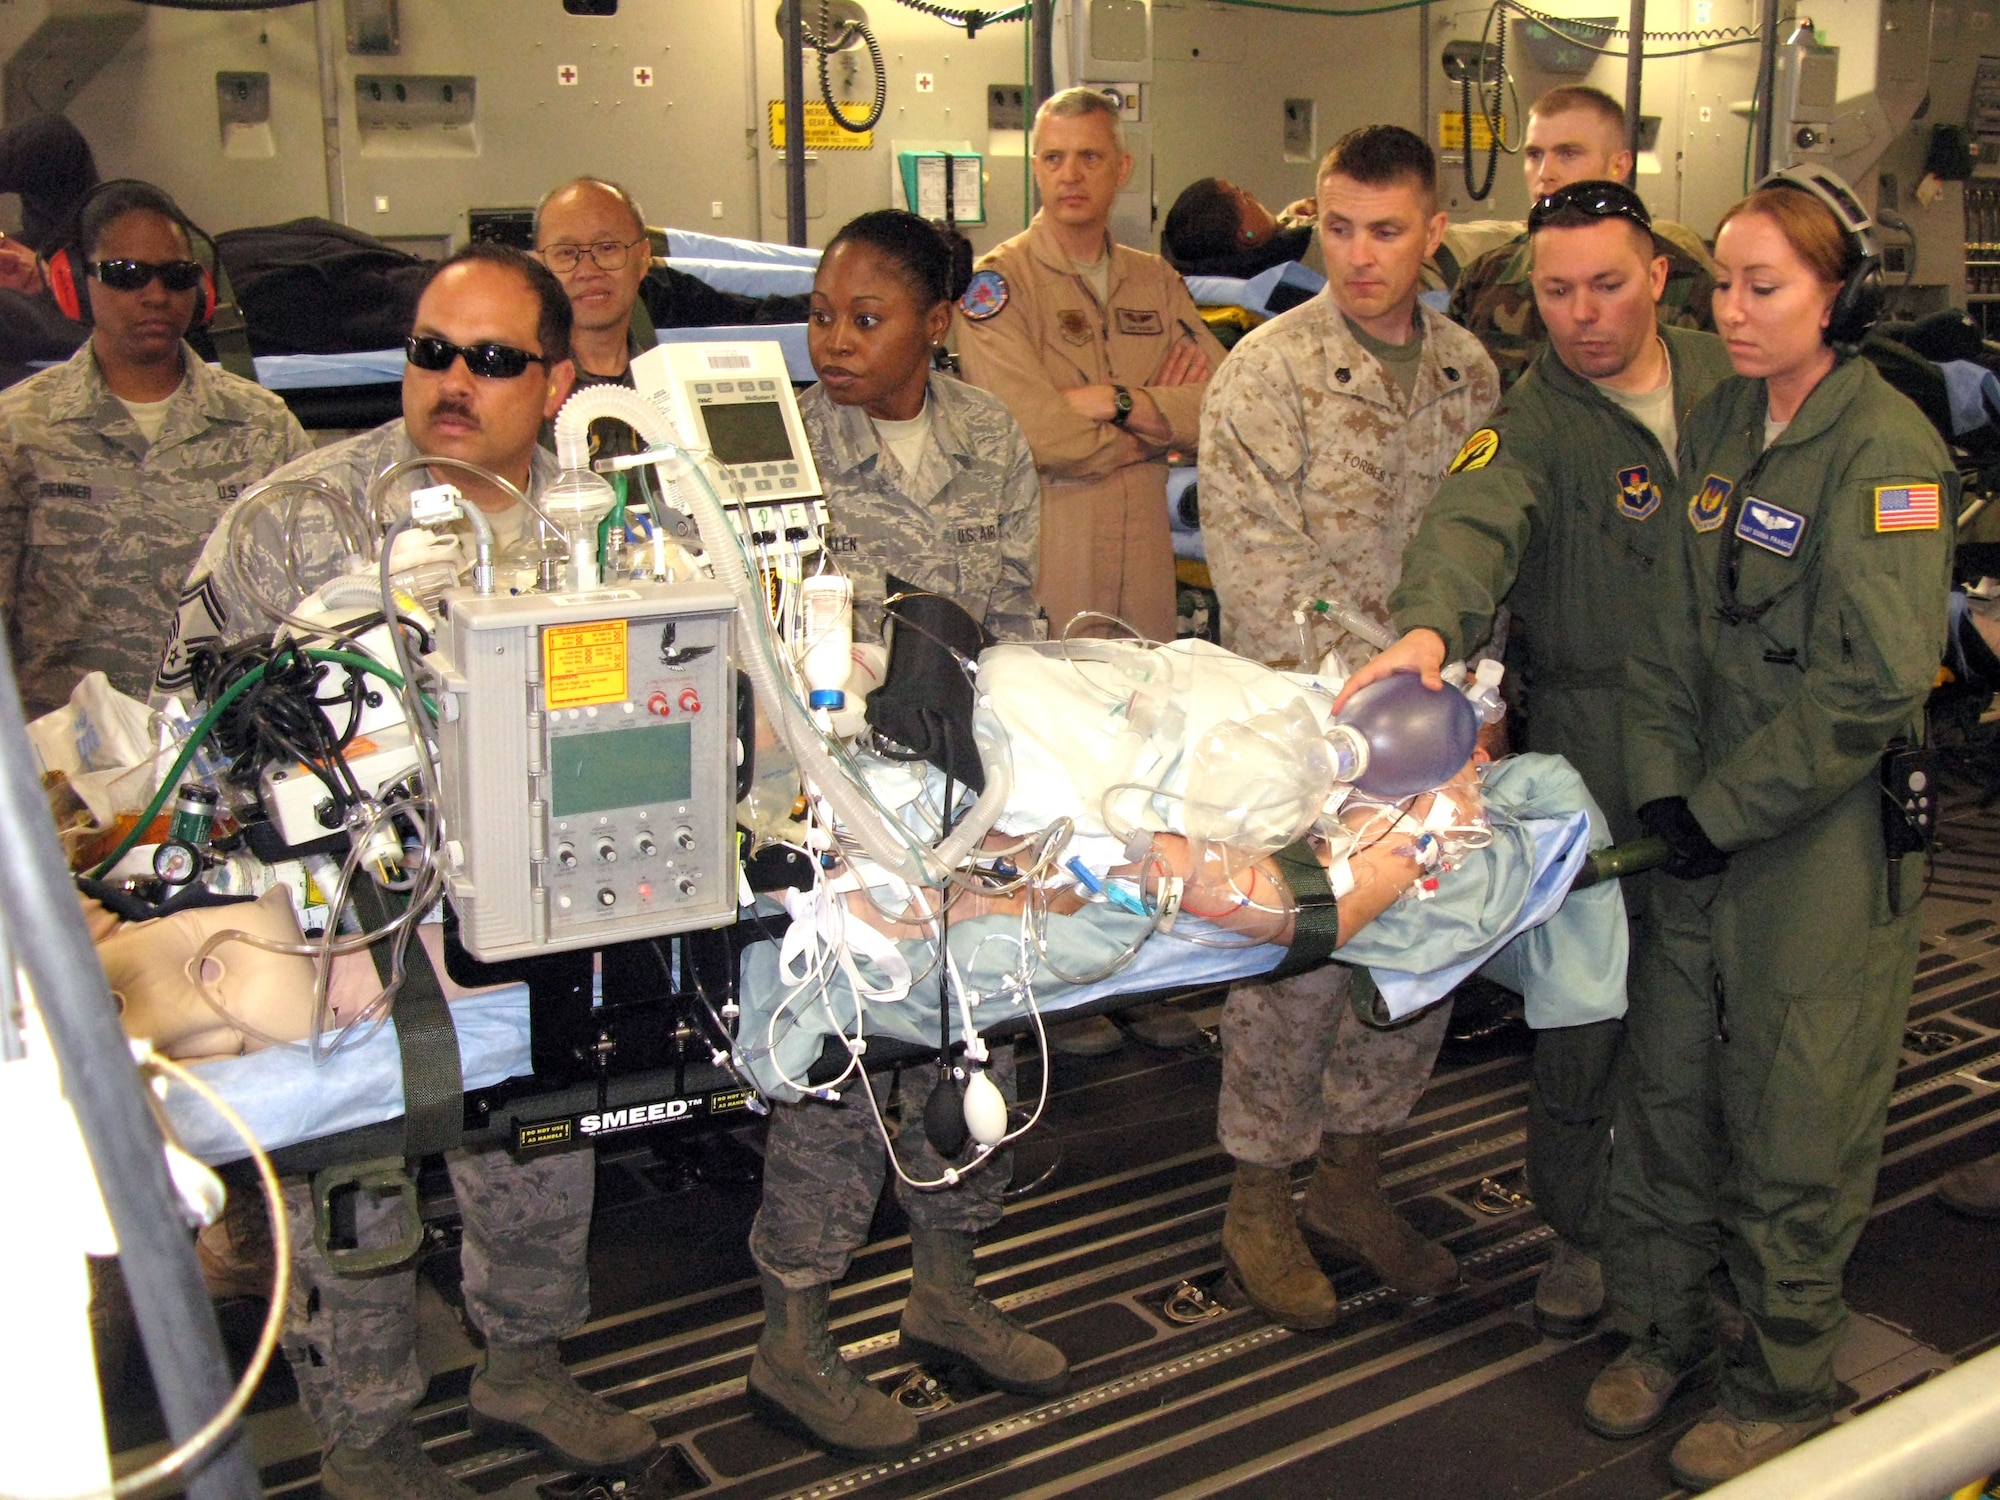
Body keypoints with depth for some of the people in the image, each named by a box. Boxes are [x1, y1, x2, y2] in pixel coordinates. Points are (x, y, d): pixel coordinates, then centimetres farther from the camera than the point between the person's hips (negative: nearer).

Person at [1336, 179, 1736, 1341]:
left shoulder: (1727, 376, 7)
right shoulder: (1534, 425, -7)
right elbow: (1475, 522, -28)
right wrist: (1432, 623, -50)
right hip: (1596, 747, -3)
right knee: (1587, 993, 1)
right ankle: (1582, 1232, 20)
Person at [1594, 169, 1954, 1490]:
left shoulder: (1886, 450, -14)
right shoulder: (1719, 427, 8)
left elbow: (1876, 680, -20)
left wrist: (1725, 808, -15)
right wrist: (1663, 785, -3)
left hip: (1828, 838, -6)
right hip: (1704, 827, 6)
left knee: (1795, 1129, 6)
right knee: (1668, 1091, 14)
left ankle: (1786, 1387, 25)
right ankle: (1665, 1329, 34)